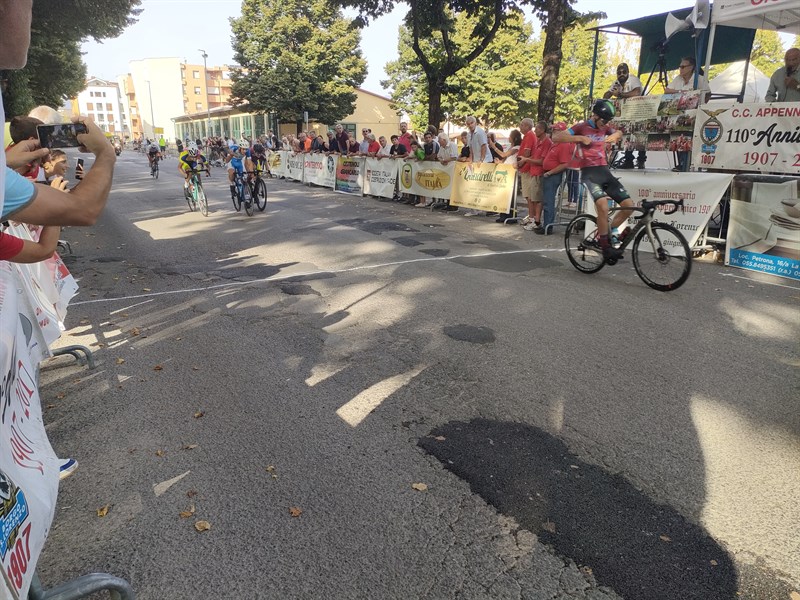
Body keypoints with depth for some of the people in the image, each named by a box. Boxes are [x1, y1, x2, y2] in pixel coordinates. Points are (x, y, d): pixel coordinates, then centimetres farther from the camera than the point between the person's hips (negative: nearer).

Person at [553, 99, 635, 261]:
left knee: (629, 205, -2)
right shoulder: (582, 127, -1)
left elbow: (619, 132, 36)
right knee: (603, 206, -31)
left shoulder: (605, 127, 15)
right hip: (589, 172, -7)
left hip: (605, 171, 7)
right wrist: (580, 138, -18)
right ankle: (605, 246, -18)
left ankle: (607, 233, 16)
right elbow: (556, 137, -11)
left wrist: (615, 135, 12)